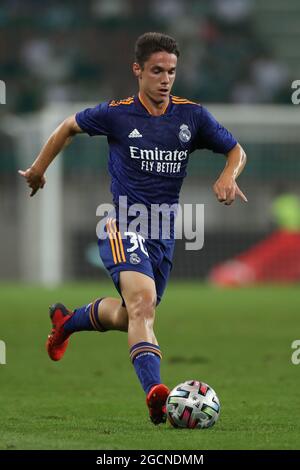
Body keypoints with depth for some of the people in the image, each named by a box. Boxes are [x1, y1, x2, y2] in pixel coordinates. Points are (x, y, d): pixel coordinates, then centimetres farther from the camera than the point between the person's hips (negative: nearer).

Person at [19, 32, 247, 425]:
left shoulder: (192, 116, 1)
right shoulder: (116, 114, -5)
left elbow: (236, 151, 10)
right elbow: (69, 128, 13)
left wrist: (228, 176, -12)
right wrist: (38, 169, 21)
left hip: (164, 232, 5)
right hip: (123, 226, -5)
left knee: (129, 315, 18)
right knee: (143, 303, -28)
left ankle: (67, 321, 48)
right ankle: (155, 393, -42)